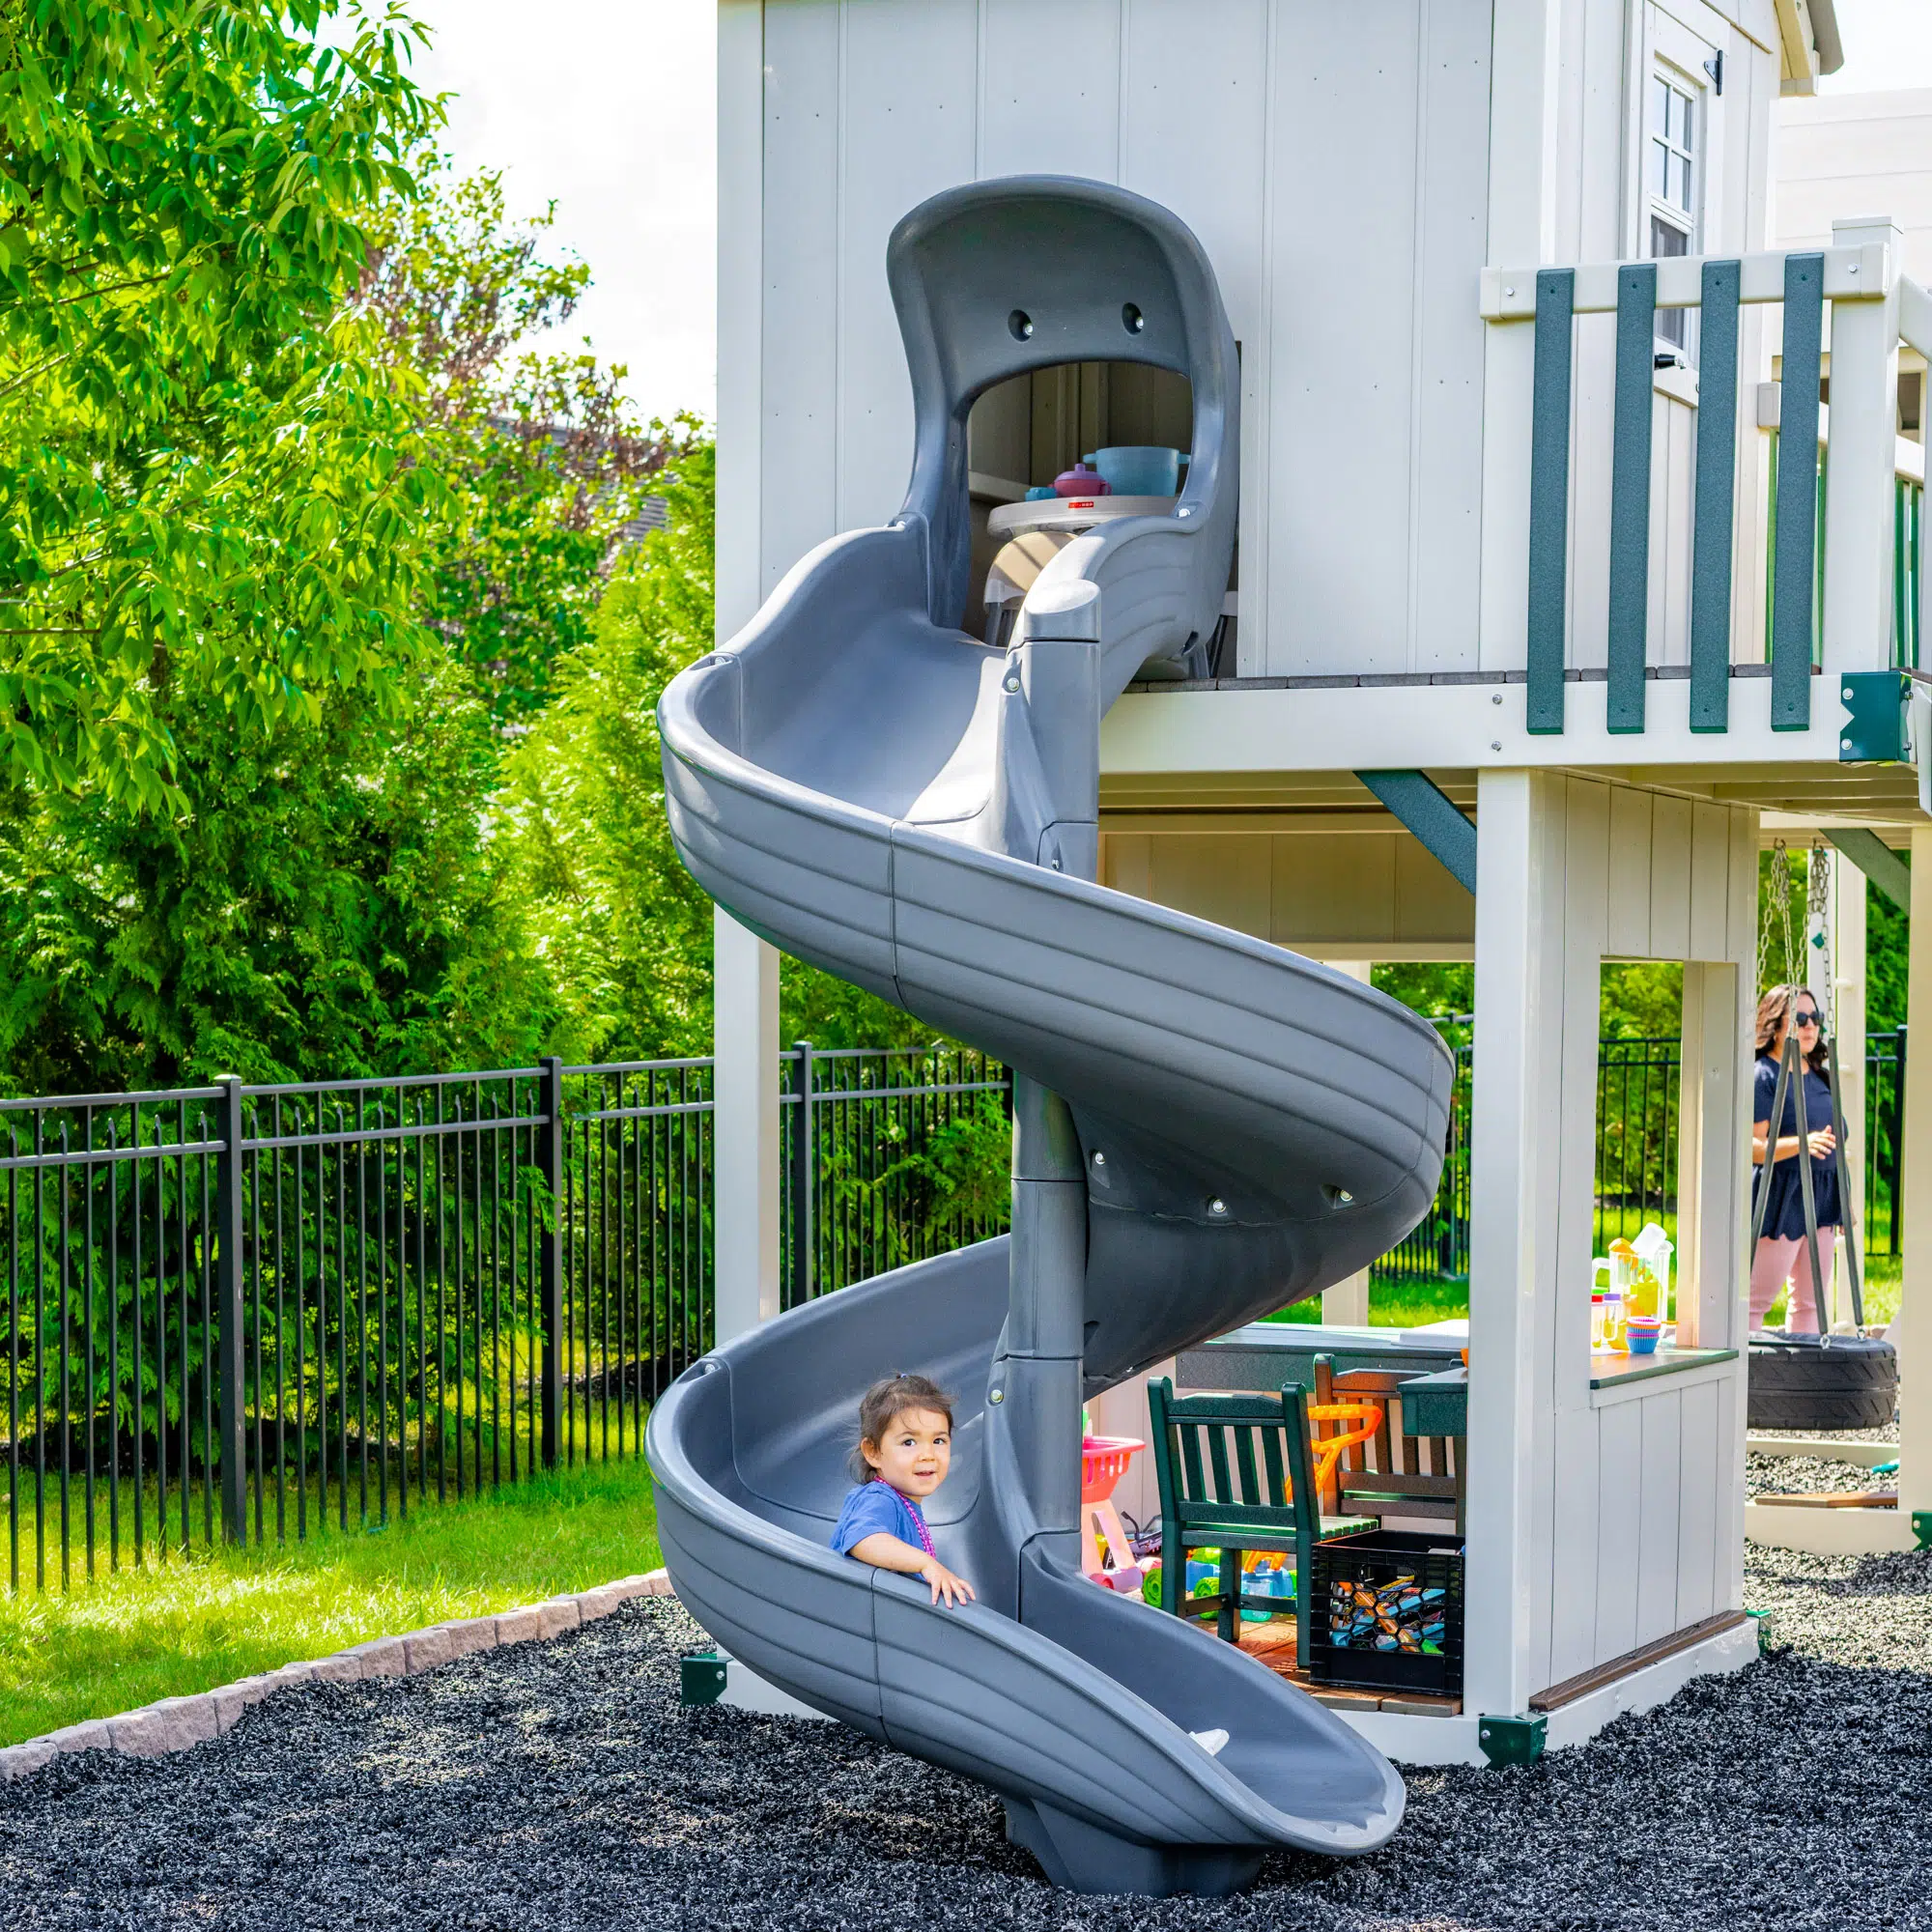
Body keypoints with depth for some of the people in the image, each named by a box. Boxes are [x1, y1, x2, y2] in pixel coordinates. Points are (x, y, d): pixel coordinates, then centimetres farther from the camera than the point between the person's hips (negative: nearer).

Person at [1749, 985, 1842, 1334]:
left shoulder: (1818, 1076, 15)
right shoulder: (1762, 1076, -10)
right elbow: (1752, 1146, -17)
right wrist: (1803, 1142, -32)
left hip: (1820, 1198, 8)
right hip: (1781, 1199, -8)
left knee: (1810, 1301, 10)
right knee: (1757, 1300, -8)